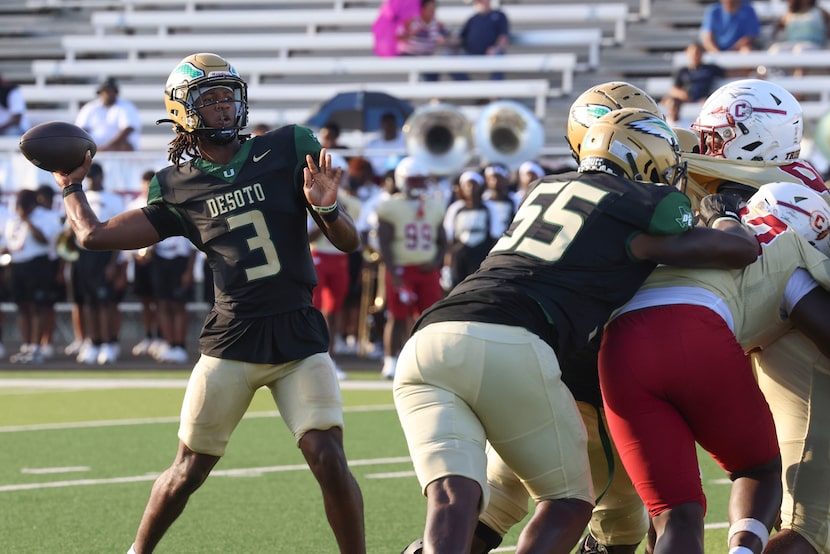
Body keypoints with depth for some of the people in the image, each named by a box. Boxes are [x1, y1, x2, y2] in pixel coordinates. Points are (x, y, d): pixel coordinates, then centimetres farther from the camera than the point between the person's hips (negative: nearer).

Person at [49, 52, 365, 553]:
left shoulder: (287, 150, 3)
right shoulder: (177, 187, 5)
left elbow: (348, 241, 4)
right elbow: (95, 235, 7)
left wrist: (326, 207, -16)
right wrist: (71, 186, 20)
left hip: (300, 336, 0)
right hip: (231, 341, 1)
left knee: (329, 461, -13)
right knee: (190, 470, 8)